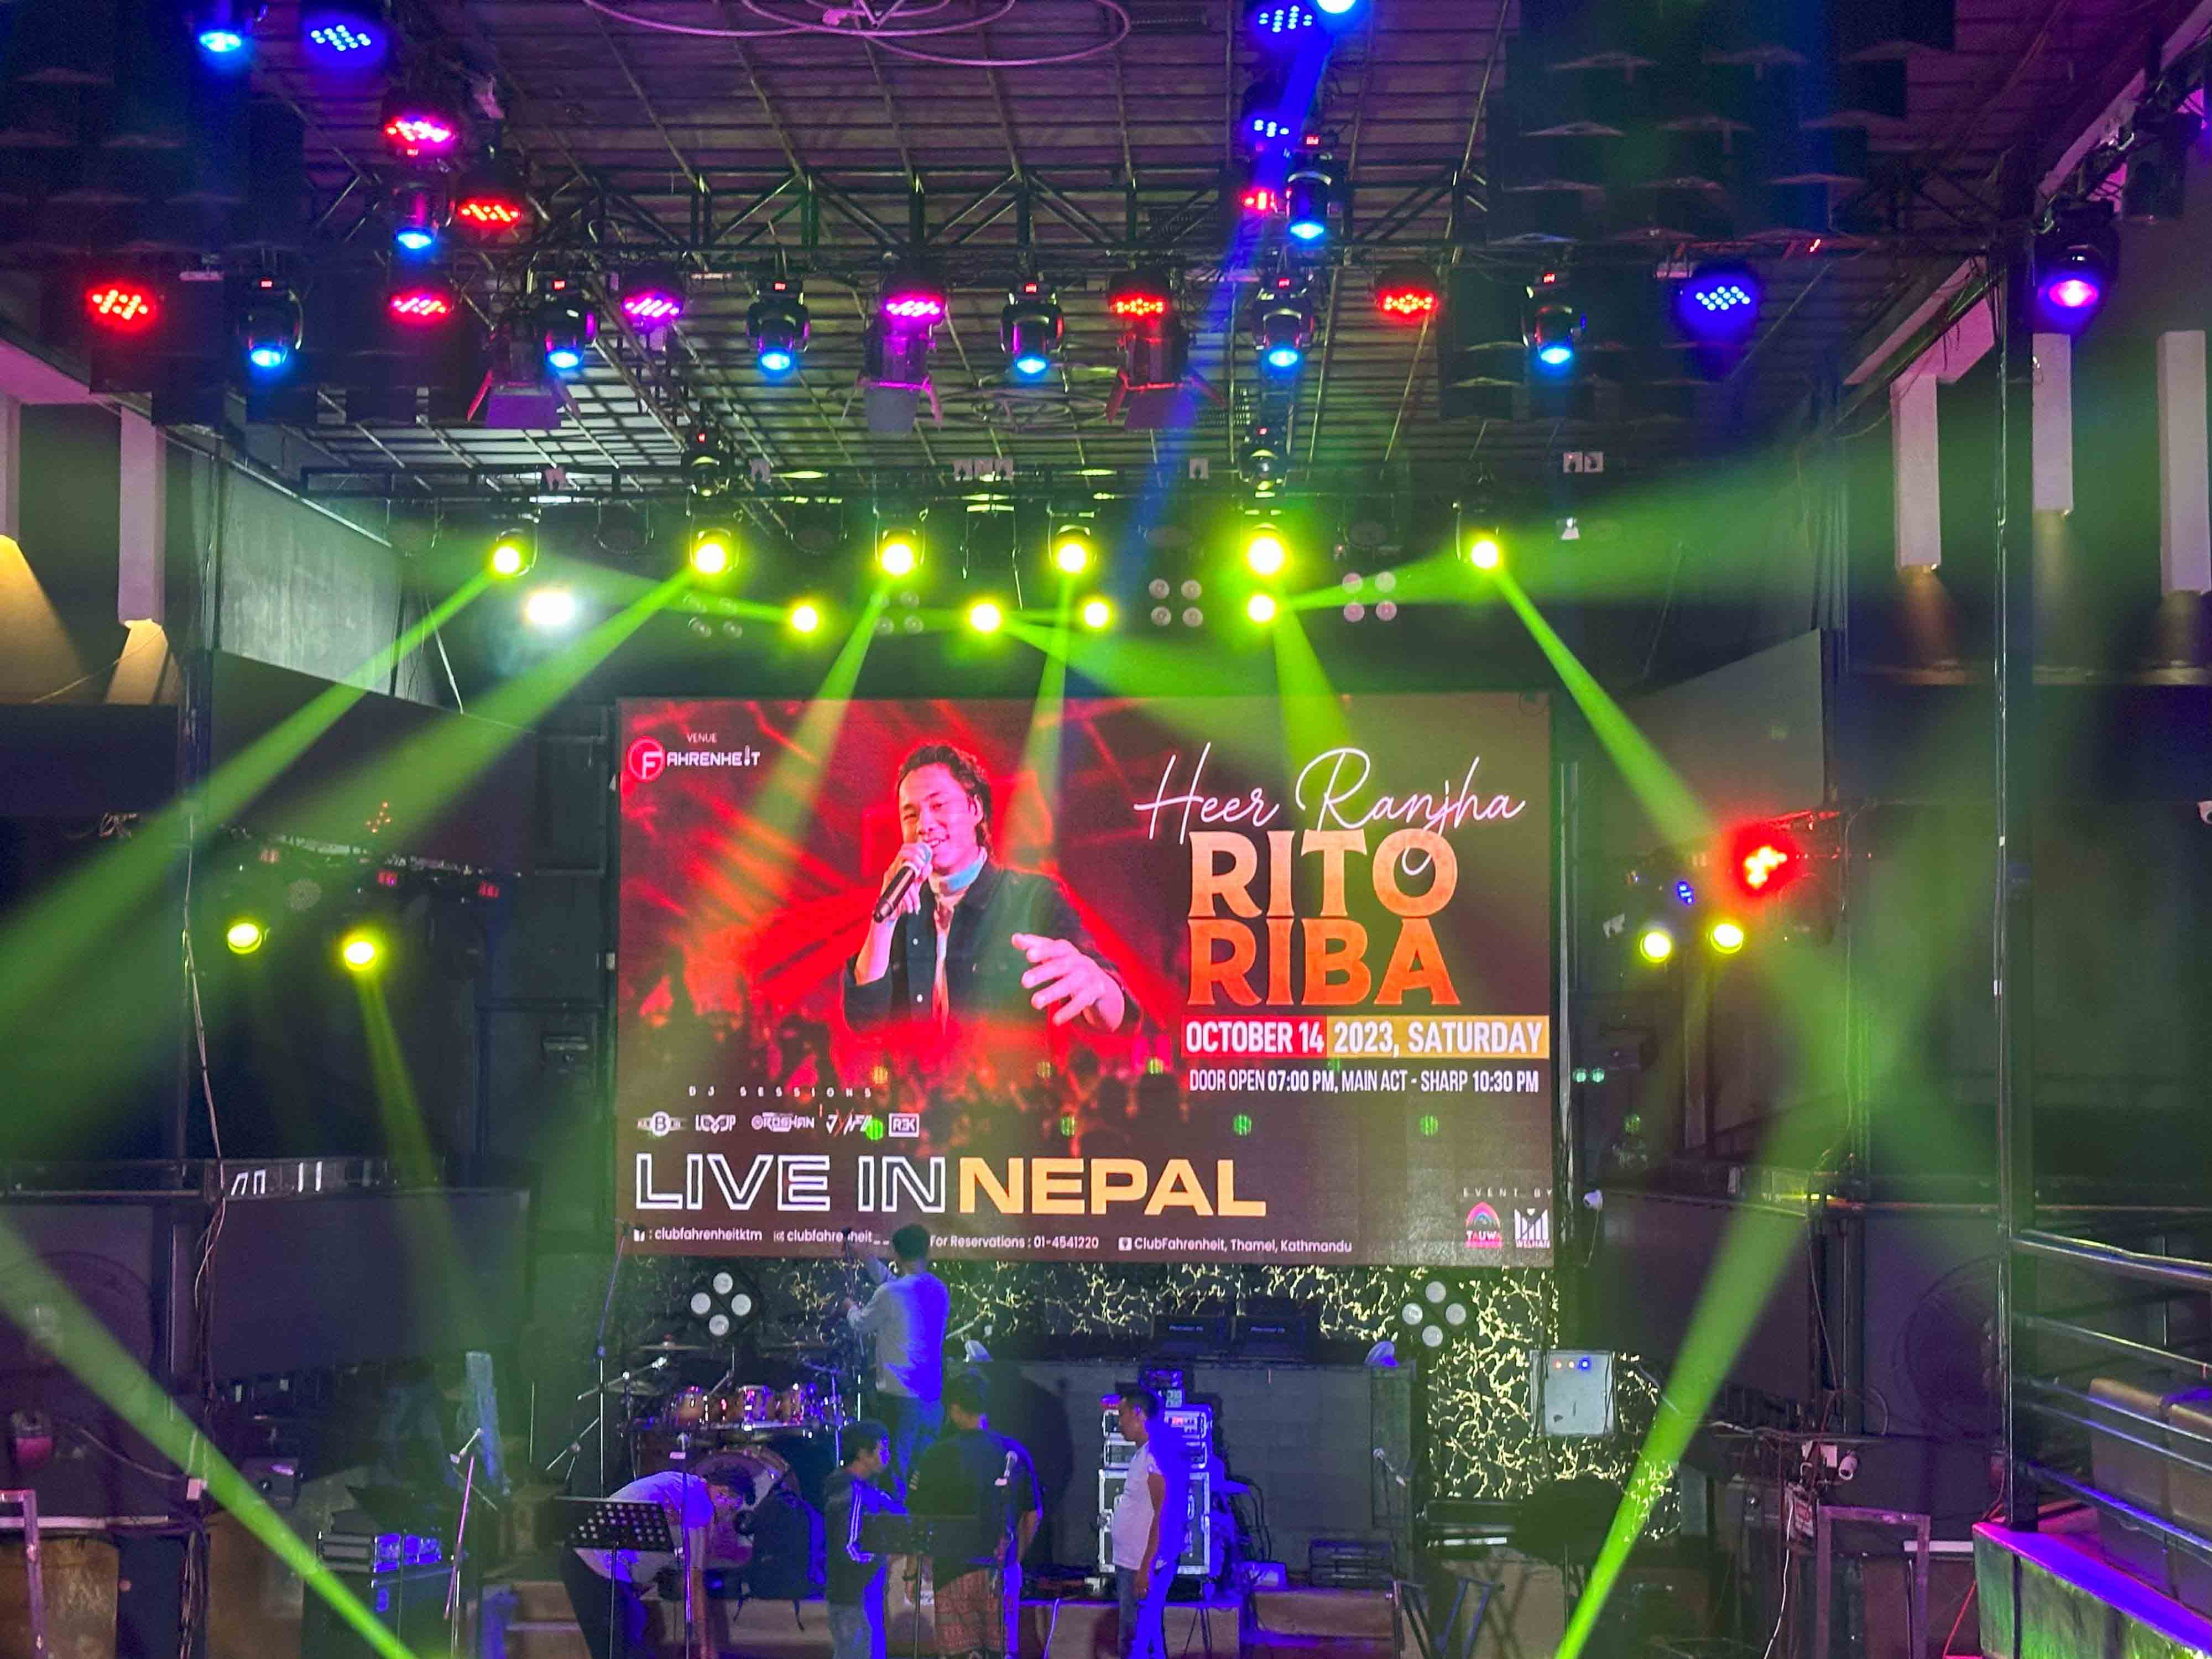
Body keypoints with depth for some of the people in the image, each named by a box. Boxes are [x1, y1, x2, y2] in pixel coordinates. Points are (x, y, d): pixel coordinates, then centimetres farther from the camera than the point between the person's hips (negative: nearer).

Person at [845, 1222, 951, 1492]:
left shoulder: (889, 1294, -13)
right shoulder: (939, 1290, 8)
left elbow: (862, 1326, 4)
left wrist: (851, 1308, 26)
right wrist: (869, 1260, 33)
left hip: (899, 1397, -6)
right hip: (934, 1398, 6)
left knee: (896, 1478, -1)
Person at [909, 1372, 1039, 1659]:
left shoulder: (938, 1456, -8)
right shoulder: (1015, 1453, 2)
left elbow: (919, 1520, -5)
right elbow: (1033, 1515, 10)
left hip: (953, 1570, -3)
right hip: (1002, 1573, 3)